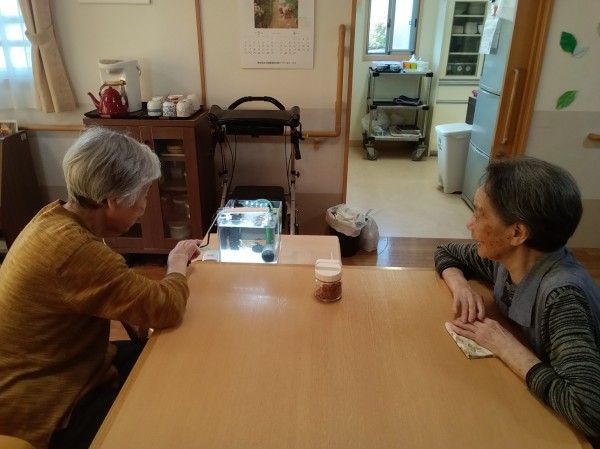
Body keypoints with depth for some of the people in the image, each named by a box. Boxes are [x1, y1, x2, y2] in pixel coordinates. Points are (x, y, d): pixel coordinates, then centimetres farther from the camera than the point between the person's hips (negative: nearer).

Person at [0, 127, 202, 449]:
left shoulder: (54, 216, -3)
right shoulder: (75, 249, -35)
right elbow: (166, 308, -32)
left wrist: (175, 261, -7)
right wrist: (177, 263, -12)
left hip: (49, 371, 9)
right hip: (42, 412, -9)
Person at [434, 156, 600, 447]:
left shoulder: (561, 296, -32)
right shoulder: (505, 257, -12)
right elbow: (446, 253, 6)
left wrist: (506, 346, -30)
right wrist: (460, 285, -14)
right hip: (526, 404, 6)